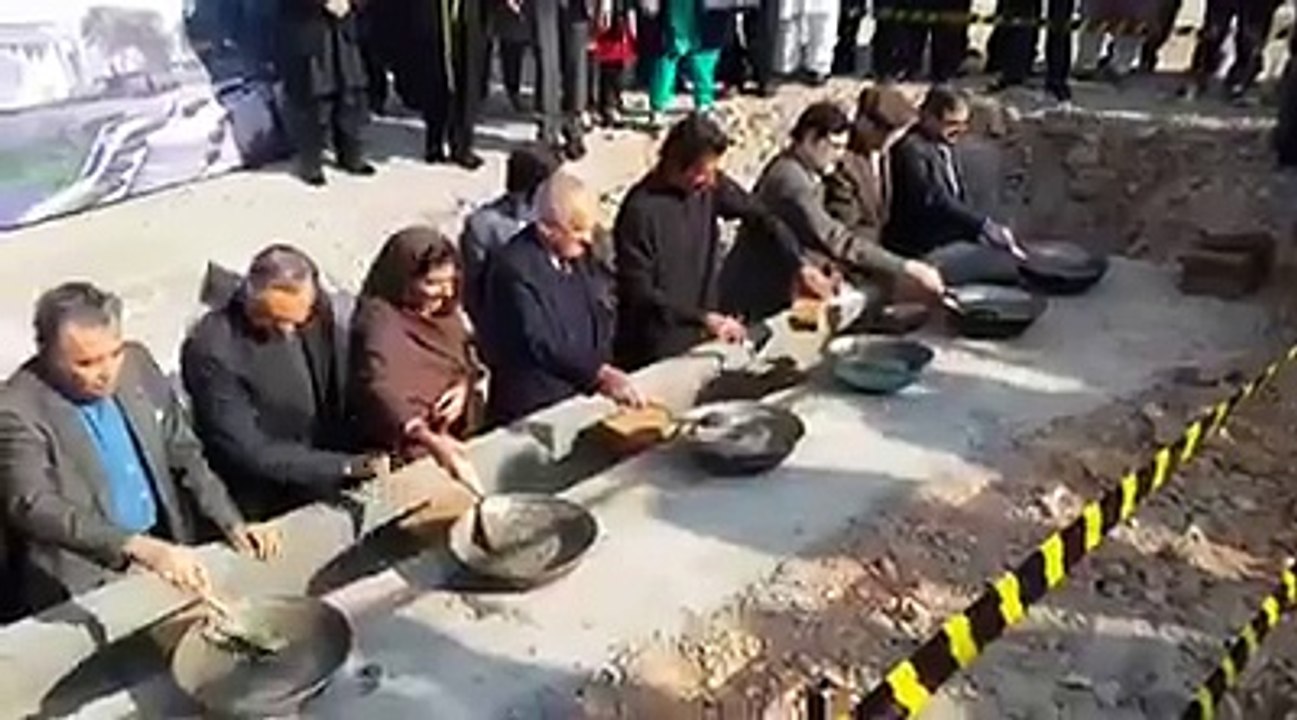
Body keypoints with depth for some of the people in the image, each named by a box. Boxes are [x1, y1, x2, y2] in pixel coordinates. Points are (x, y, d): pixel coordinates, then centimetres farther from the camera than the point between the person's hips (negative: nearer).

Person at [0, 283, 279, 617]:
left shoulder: (137, 363, 2)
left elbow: (184, 454, 10)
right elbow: (35, 508, -25)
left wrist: (233, 525, -1)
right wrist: (141, 548, -37)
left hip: (167, 550, 4)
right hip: (86, 581, -4)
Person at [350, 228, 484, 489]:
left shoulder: (442, 309, 4)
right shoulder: (379, 321, -18)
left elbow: (469, 357, 18)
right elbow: (379, 390, -33)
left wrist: (464, 385, -5)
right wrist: (431, 441, -47)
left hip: (458, 435, 6)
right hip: (411, 451, -6)